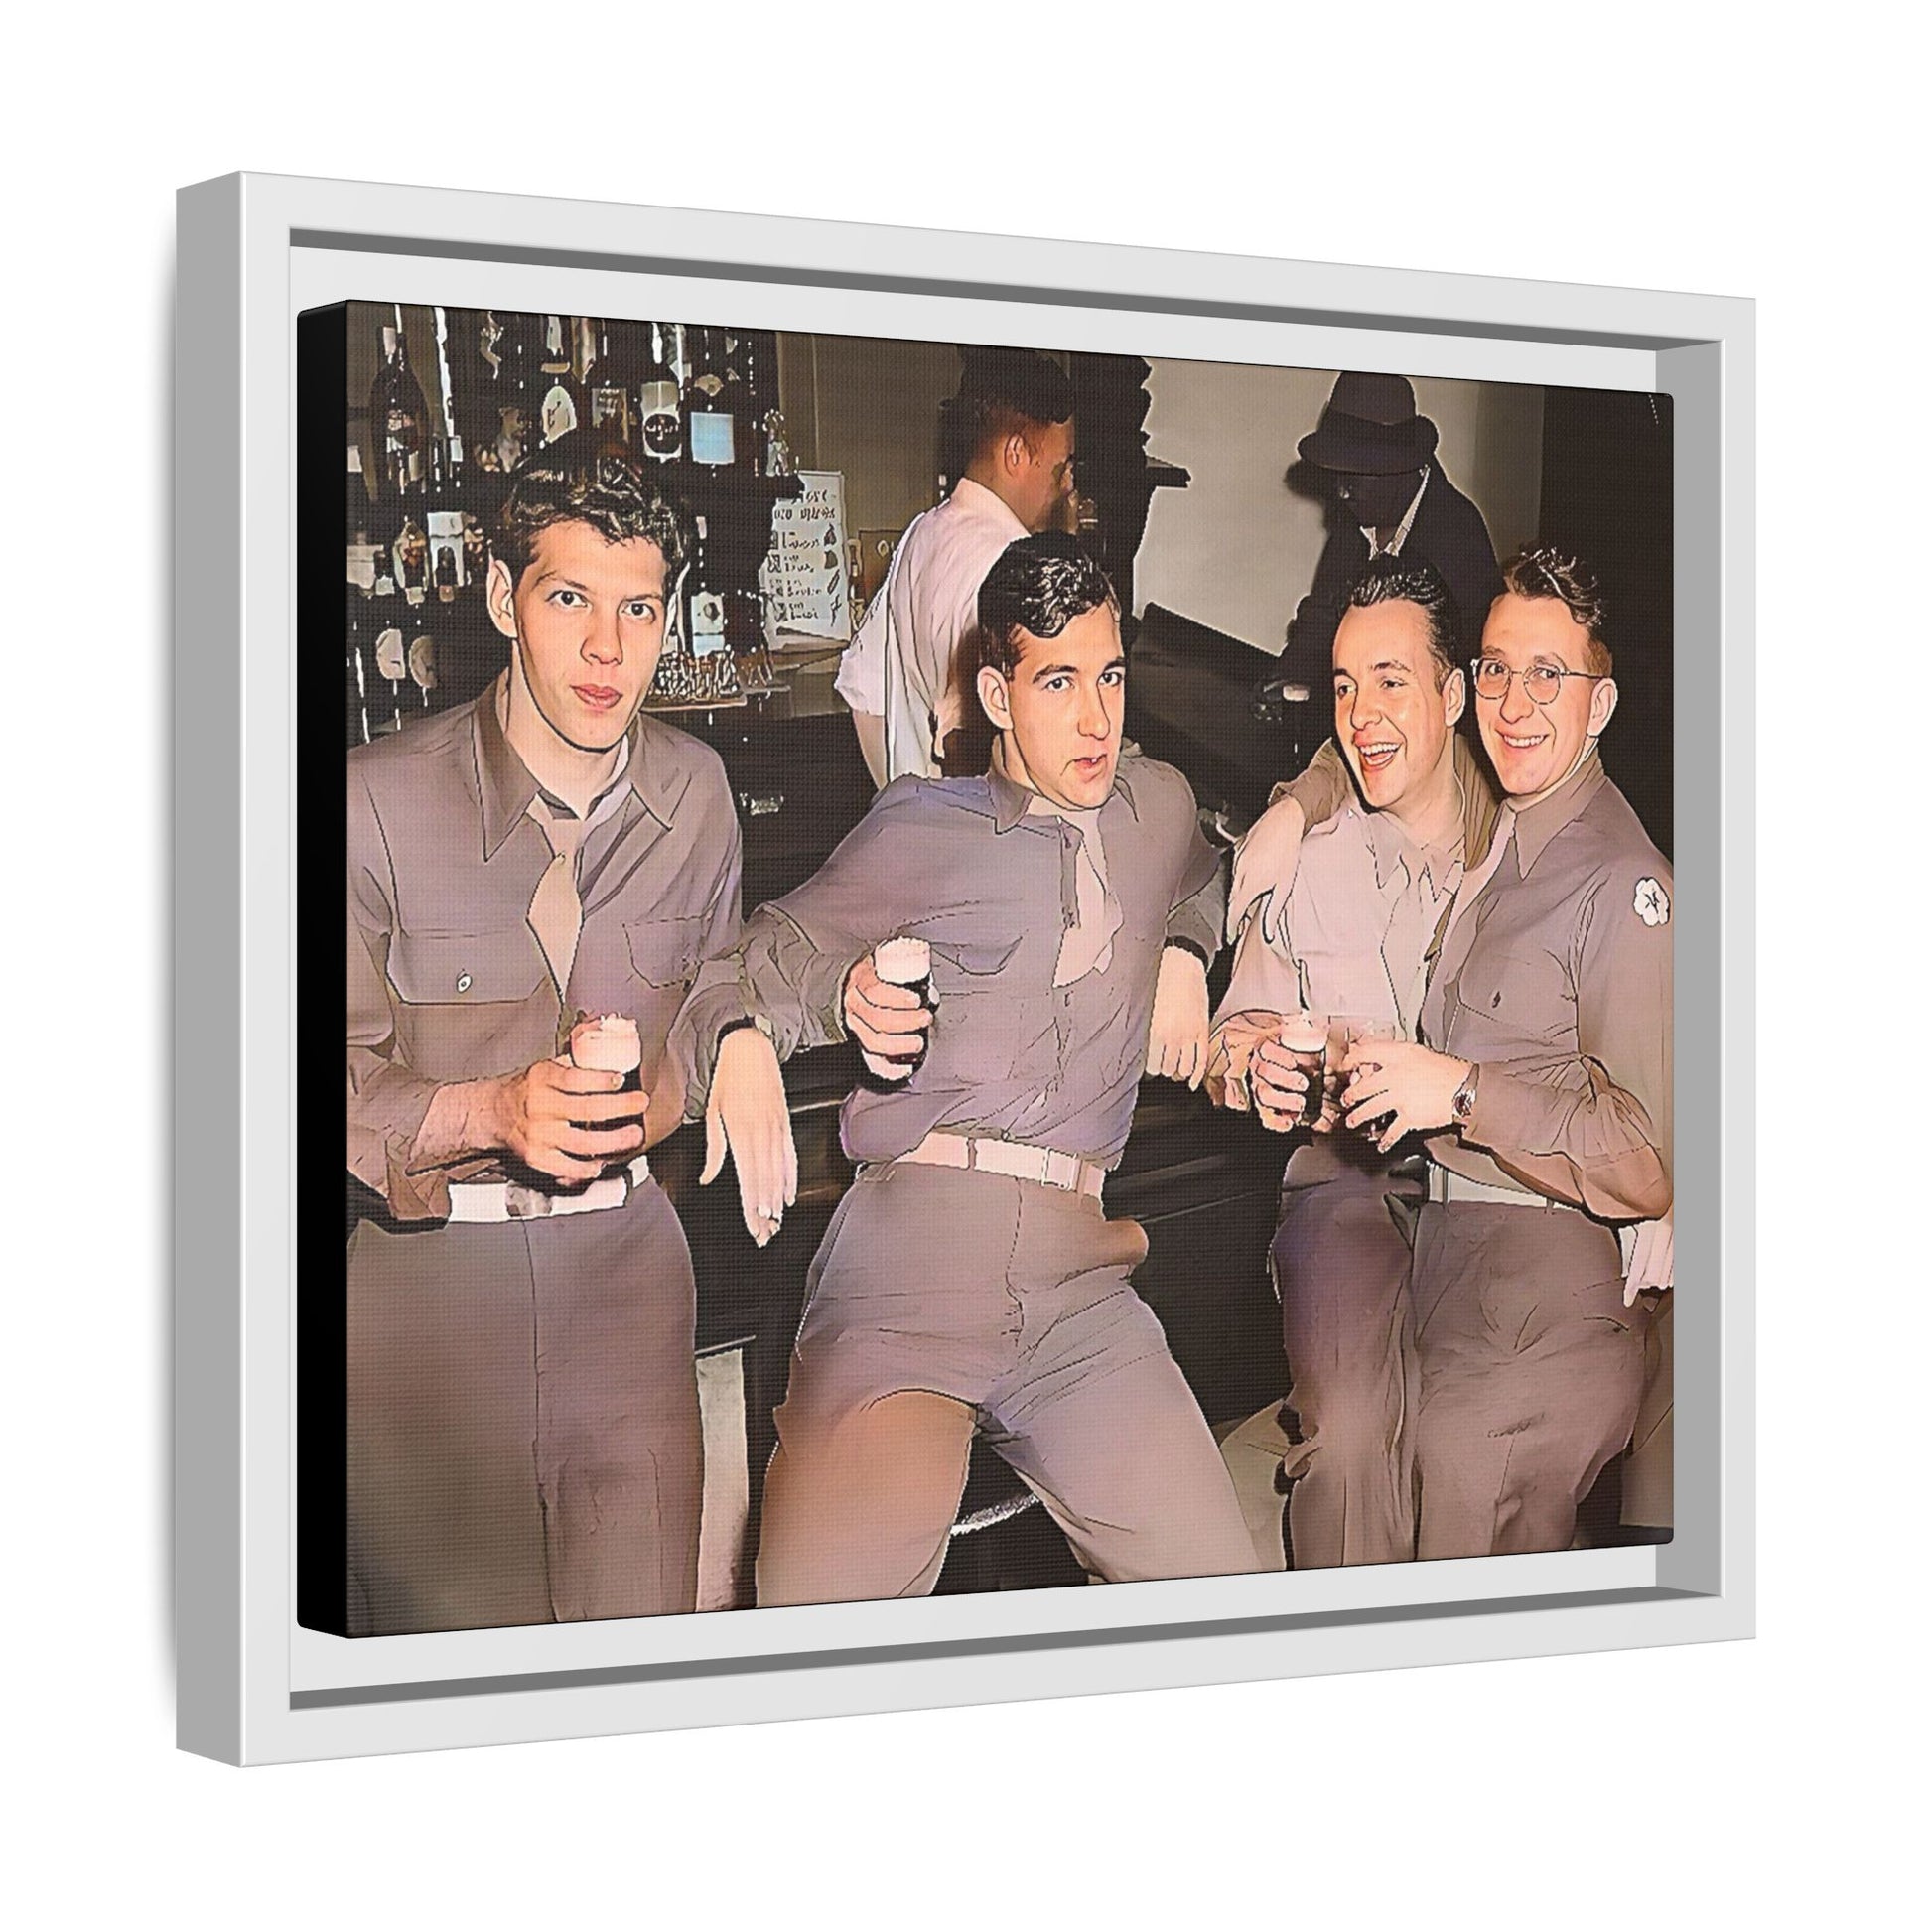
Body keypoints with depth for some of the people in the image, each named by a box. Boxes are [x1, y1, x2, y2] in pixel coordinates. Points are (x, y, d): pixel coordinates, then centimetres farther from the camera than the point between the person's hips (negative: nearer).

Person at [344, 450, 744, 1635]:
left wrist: (663, 1094, -3)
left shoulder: (694, 793, 3)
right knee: (449, 1638, 5)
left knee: (646, 1620, 1)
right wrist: (494, 1111, -24)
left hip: (623, 1265, 3)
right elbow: (345, 1080, -8)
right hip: (428, 1268, -3)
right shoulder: (382, 802, -12)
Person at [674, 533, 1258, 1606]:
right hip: (913, 1245, -4)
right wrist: (743, 1041, -17)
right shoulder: (924, 830, 11)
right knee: (823, 1620, -26)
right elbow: (766, 958, 7)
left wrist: (1184, 954, 25)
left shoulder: (1157, 803, 24)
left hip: (1079, 1275, 5)